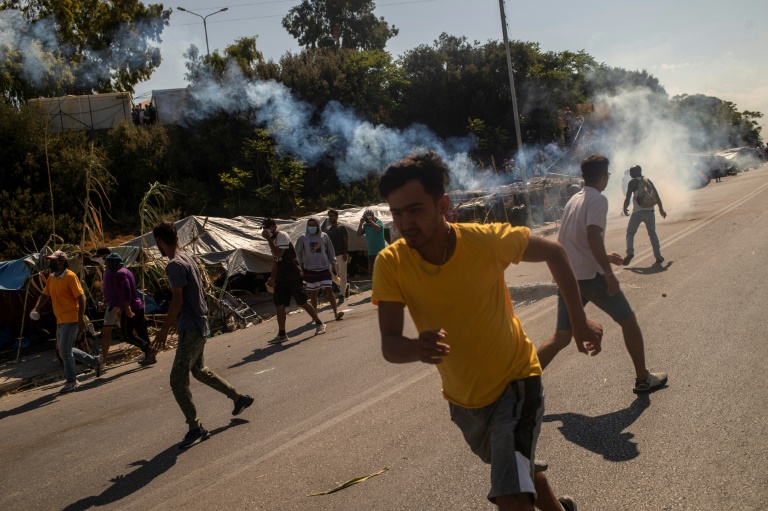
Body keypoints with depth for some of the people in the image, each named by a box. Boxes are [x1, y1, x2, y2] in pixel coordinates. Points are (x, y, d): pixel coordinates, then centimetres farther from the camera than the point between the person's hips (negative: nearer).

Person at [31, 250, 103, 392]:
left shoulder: (70, 276, -14)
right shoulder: (51, 278, 10)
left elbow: (81, 297, -18)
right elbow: (45, 295, 19)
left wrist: (81, 318, -24)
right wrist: (36, 309, 0)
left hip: (71, 320, -9)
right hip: (60, 320, 9)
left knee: (65, 351, -6)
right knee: (64, 350, 15)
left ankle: (71, 381, 9)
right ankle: (95, 361, 28)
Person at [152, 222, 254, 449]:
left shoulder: (175, 265, -19)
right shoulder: (187, 258, 10)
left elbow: (177, 301, -21)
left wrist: (164, 330, -13)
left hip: (191, 330, -10)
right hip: (200, 324, 10)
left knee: (178, 381, -5)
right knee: (199, 370, 26)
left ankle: (196, 429, 1)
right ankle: (239, 398, 36)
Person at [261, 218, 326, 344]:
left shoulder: (282, 236, -13)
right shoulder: (274, 239, 15)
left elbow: (278, 253, -28)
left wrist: (269, 239, -21)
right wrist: (272, 277, 21)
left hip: (294, 276, -9)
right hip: (281, 278, 9)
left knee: (303, 302, -2)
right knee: (279, 305, 3)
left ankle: (319, 324, 15)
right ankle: (282, 334, 8)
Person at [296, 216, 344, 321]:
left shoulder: (324, 236, 2)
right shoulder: (303, 238, 0)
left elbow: (330, 251, 10)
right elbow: (298, 252, 10)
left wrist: (333, 265, 9)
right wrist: (302, 264, 2)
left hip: (324, 268, 0)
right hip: (310, 270, 0)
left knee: (329, 290, -8)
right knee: (313, 293, 8)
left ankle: (336, 312, -9)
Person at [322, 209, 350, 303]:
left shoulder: (342, 228, -2)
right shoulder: (327, 229, 12)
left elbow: (346, 241, -6)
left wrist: (345, 253, -16)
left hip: (341, 255, -5)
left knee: (342, 275, -3)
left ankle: (341, 295, 1)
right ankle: (346, 285, 27)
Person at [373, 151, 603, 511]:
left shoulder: (487, 240, -25)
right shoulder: (391, 263, -20)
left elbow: (553, 253, -7)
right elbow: (389, 347, -22)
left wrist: (580, 321, -9)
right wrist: (418, 348, -45)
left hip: (515, 382, -4)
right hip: (462, 398, 4)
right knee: (517, 470, 29)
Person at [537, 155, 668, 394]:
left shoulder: (573, 200, 16)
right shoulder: (598, 200, -9)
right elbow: (593, 235, -24)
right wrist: (608, 272, -22)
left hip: (567, 277, 7)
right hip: (591, 276, -7)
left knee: (561, 337, 8)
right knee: (629, 322, 13)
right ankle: (643, 379, 23)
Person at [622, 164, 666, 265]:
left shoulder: (632, 182, 1)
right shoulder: (648, 181, 16)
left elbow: (628, 197, -6)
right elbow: (657, 196, 17)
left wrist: (625, 209, 9)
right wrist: (661, 209, 26)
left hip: (638, 212, -4)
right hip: (650, 211, 4)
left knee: (630, 233, 1)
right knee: (652, 234, 17)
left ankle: (630, 252, -23)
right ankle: (658, 256, 10)